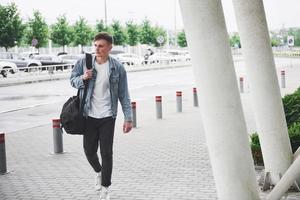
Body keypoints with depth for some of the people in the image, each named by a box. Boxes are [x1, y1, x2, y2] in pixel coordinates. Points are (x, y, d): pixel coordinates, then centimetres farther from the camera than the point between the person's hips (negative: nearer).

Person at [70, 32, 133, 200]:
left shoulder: (118, 68, -6)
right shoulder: (84, 62, -3)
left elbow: (124, 95, -3)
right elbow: (72, 80, 9)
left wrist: (128, 118, -6)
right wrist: (83, 78, -15)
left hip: (107, 116, -2)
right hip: (89, 115, 2)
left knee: (106, 152, 2)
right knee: (89, 150, 11)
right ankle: (99, 172, 43)